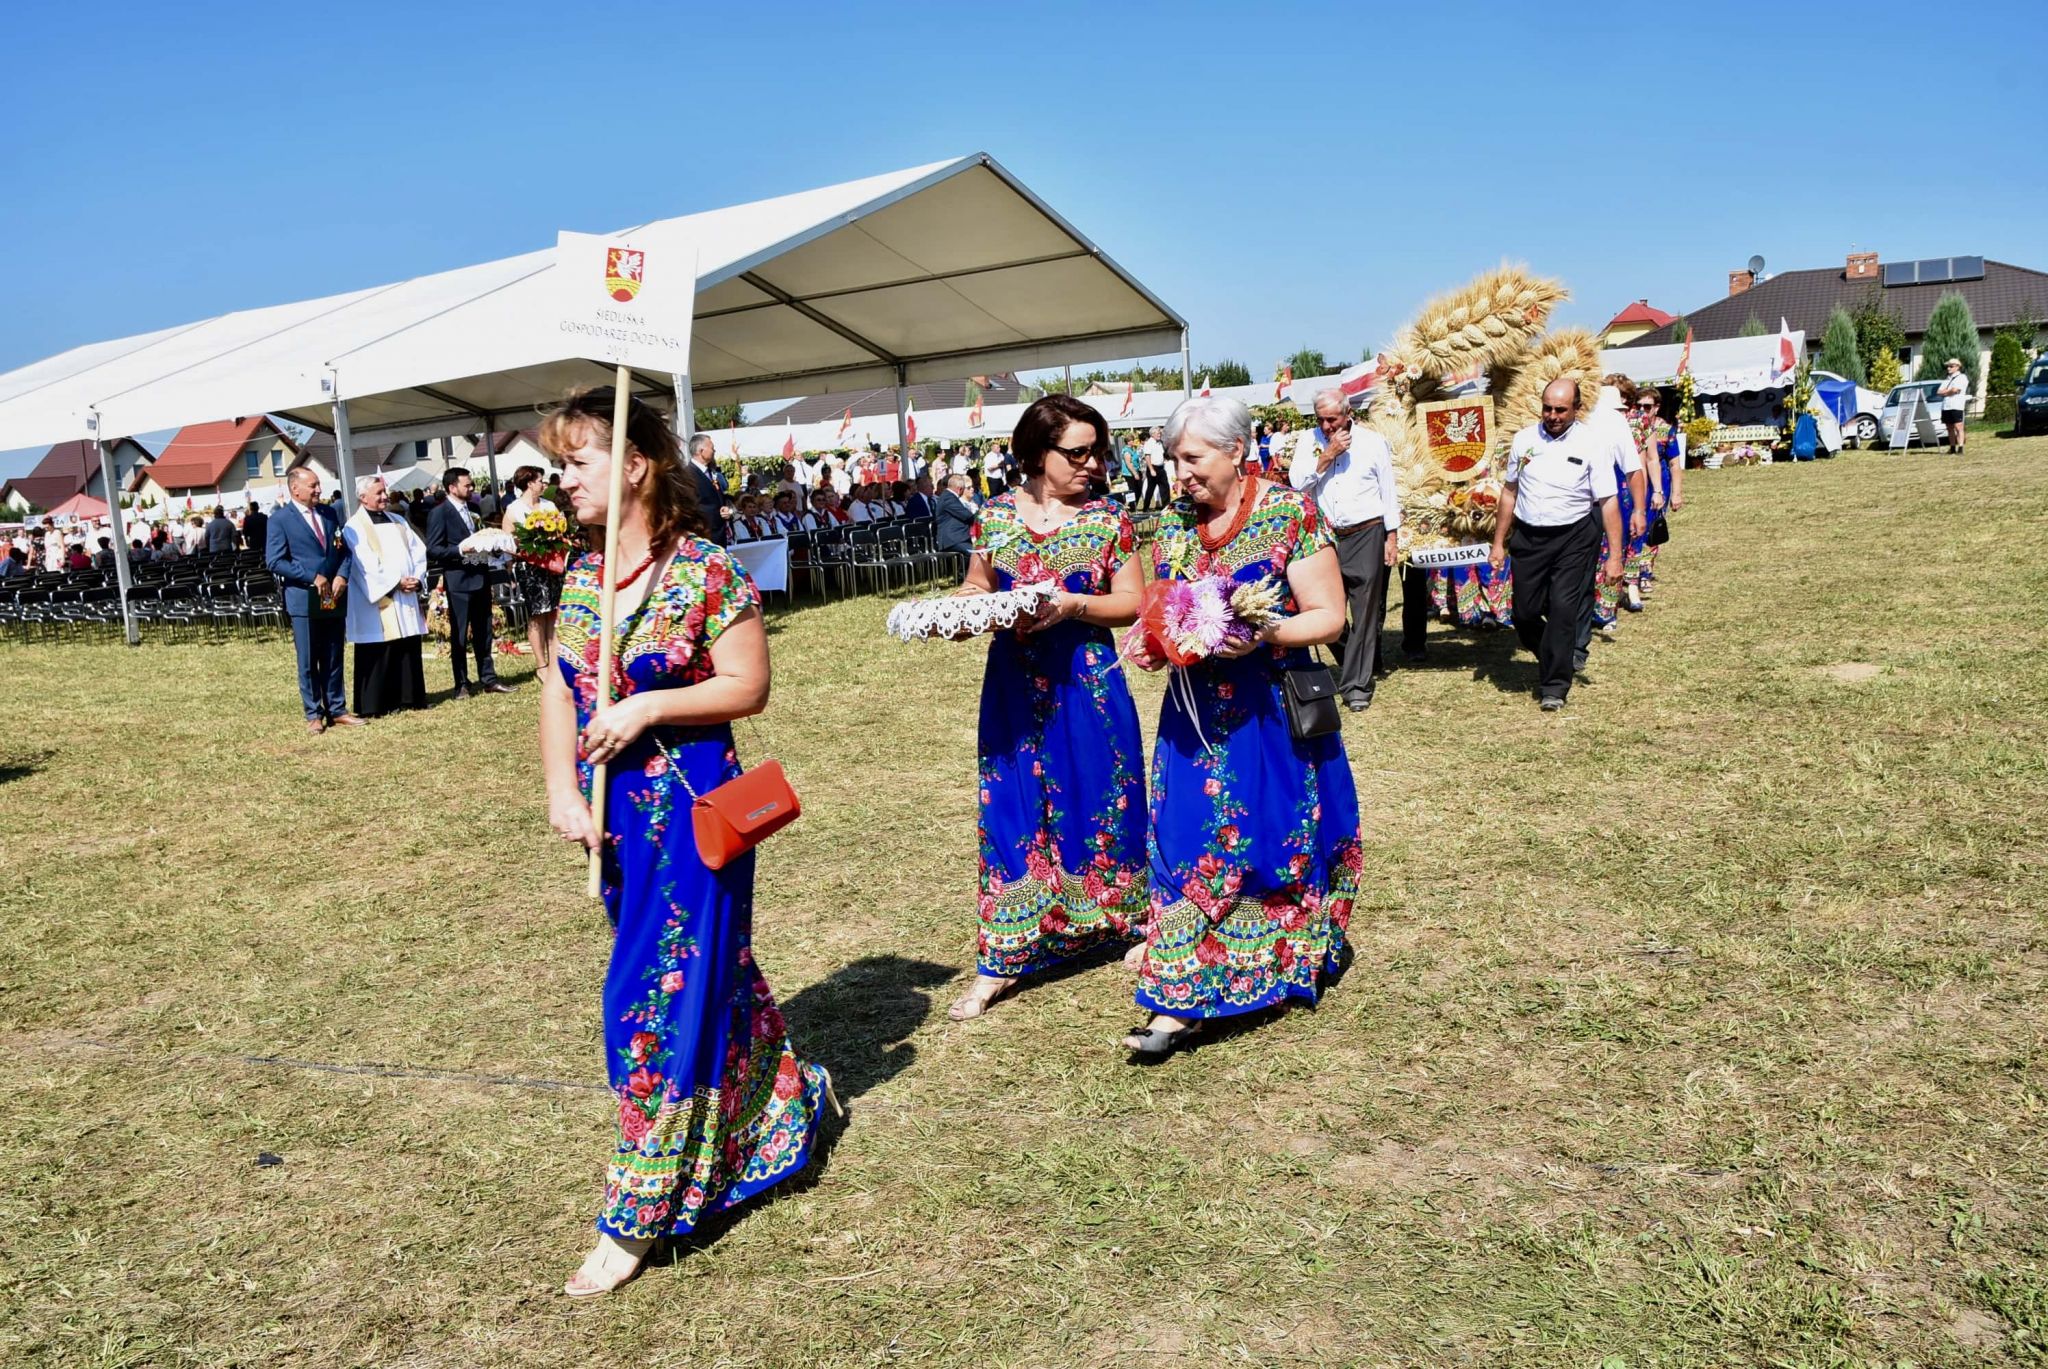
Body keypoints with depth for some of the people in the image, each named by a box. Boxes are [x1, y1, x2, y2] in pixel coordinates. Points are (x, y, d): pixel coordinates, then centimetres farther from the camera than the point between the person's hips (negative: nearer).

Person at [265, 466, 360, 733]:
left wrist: (342, 576, -4)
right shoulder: (280, 520, -5)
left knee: (333, 659, 10)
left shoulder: (328, 513, 11)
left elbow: (343, 548, 14)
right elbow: (274, 561, -10)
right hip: (303, 599, -5)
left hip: (333, 597, 5)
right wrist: (313, 577, -14)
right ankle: (314, 714, 10)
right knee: (308, 662, 2)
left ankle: (337, 710, 17)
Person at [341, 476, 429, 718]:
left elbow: (418, 551, 10)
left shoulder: (398, 522, 15)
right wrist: (395, 583, -17)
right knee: (378, 654, -4)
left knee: (409, 649, 6)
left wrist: (417, 579, -5)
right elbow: (366, 565, -14)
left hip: (406, 599, 6)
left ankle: (408, 698, 14)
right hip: (377, 601, -6)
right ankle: (373, 705, 1)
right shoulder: (354, 528, -5)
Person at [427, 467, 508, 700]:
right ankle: (462, 684, 9)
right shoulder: (440, 514, -8)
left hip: (480, 577, 7)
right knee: (459, 636, 2)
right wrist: (460, 550, -22)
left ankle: (488, 679, 18)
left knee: (483, 632, 11)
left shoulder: (472, 509, 13)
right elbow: (432, 550, -13)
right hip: (458, 581, -7)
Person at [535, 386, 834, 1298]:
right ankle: (787, 1094, 42)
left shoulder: (706, 571, -13)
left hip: (689, 809, -7)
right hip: (615, 812, 7)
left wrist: (649, 707, -21)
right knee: (701, 971, 19)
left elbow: (750, 687, -11)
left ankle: (638, 1216, 12)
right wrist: (562, 792, -5)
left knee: (660, 994, -2)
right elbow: (558, 691, 7)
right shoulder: (580, 577, 8)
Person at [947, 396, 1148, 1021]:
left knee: (1098, 798, 6)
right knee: (1011, 806, 5)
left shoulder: (1107, 519, -2)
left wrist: (1072, 604, -19)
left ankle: (1127, 926, 30)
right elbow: (977, 586, 13)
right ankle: (1001, 961, 13)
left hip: (1088, 682, -1)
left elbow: (1131, 602, -3)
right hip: (1013, 683, 2)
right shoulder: (995, 515, 4)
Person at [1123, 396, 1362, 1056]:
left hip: (1271, 712, -4)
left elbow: (1328, 616, -10)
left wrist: (1265, 634, -26)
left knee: (1274, 837, 5)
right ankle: (1183, 1001, 8)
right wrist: (1151, 643, -3)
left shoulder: (1290, 514, -9)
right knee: (1188, 840, 2)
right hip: (1195, 712, 5)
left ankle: (1304, 956, 30)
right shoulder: (1173, 522, 7)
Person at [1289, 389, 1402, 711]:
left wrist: (1392, 538, 1)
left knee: (1365, 611, -3)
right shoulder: (1308, 440, 5)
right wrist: (1328, 454, -12)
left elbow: (1388, 493, 4)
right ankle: (1361, 667, 28)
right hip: (1325, 536, 2)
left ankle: (1356, 684, 4)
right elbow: (1297, 483, -6)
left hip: (1366, 535, -2)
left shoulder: (1373, 442, 0)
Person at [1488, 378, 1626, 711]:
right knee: (1524, 613, 4)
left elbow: (1608, 502, -7)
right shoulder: (1524, 440, 4)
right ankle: (1553, 663, 33)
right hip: (1528, 537, 3)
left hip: (1573, 537, -3)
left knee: (1563, 611, -7)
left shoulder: (1592, 444, -6)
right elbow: (1509, 491, 12)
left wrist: (1614, 555, -11)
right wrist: (1498, 543, 12)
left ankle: (1554, 686, 7)